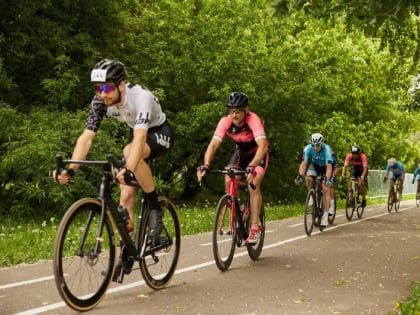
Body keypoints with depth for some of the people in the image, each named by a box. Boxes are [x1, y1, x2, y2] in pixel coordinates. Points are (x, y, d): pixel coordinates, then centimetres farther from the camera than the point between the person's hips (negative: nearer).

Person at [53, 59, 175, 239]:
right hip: (137, 133, 6)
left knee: (130, 151, -36)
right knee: (127, 193, -7)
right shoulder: (99, 102, -20)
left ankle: (155, 207, -19)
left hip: (160, 132, -5)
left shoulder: (140, 96, -36)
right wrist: (70, 169, -40)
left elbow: (140, 138, -48)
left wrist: (128, 170, -62)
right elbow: (86, 137, -25)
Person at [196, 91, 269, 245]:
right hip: (240, 152, 4)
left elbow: (263, 146, -49)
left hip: (258, 153, -4)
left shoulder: (253, 120, -37)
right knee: (228, 181, -17)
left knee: (253, 185, -23)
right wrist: (206, 165, -51)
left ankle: (254, 228, -16)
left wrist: (252, 167, -64)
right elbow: (213, 144, -34)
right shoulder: (225, 121, -27)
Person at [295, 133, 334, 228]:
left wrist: (327, 179, -56)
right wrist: (300, 176, -46)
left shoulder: (326, 149, -35)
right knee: (308, 178, -29)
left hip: (326, 166, -3)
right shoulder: (308, 148, -28)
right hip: (315, 165, 3)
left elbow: (329, 166, -42)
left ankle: (325, 215, -11)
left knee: (326, 189, -15)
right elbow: (304, 163, -31)